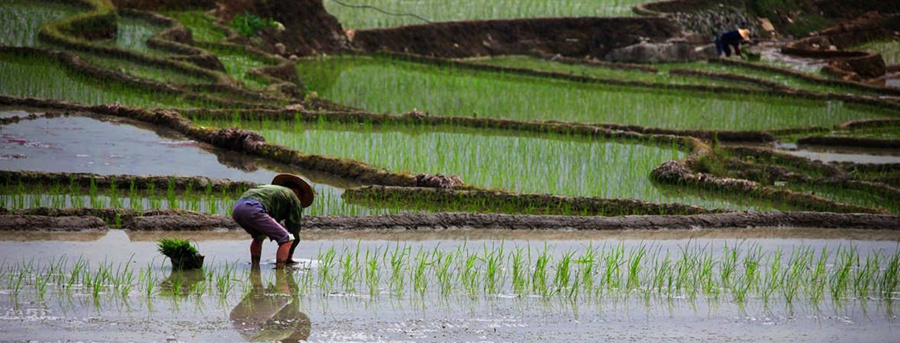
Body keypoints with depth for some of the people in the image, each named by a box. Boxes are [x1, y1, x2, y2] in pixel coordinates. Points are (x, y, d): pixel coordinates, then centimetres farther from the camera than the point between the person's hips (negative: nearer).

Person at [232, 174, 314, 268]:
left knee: (259, 236, 36)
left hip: (236, 208, 8)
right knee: (288, 239, 1)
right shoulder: (294, 199, 21)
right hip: (253, 210, -8)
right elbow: (294, 230, 21)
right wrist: (289, 257, 31)